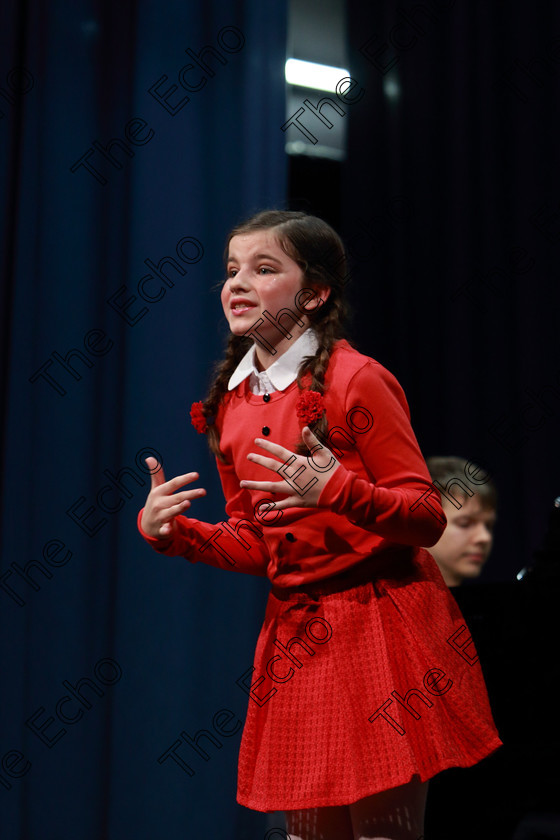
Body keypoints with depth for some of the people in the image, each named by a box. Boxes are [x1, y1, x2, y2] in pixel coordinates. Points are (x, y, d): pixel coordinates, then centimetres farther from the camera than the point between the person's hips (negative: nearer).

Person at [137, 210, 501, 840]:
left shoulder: (357, 380, -11)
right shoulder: (231, 402, 9)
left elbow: (427, 521, -12)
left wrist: (337, 490, -28)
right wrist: (166, 529, -1)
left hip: (380, 625, -6)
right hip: (294, 632, 6)